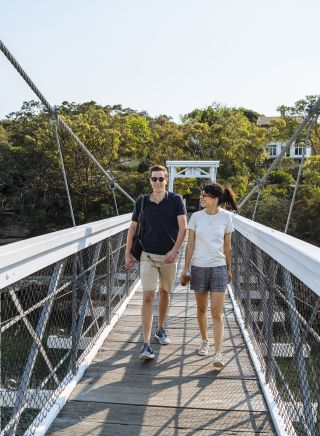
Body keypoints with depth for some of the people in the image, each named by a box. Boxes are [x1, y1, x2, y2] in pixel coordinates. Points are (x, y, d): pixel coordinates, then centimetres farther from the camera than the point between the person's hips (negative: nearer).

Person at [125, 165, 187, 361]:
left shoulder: (176, 200, -2)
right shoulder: (142, 201, 1)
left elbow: (183, 227, -8)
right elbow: (133, 228, 6)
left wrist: (174, 250, -20)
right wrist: (128, 253, 4)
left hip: (169, 256, 1)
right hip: (148, 256, -1)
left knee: (165, 292, 16)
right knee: (148, 296, -9)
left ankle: (161, 329, 37)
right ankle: (146, 344, -9)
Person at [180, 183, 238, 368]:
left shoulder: (226, 217, -2)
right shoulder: (196, 216, -1)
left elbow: (227, 247, 6)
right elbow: (190, 244, 2)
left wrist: (229, 269, 11)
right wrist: (186, 267, -1)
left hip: (218, 267, -1)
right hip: (198, 267, 2)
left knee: (217, 313, -5)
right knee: (201, 309, 14)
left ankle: (219, 353, -3)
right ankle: (205, 341, 35)